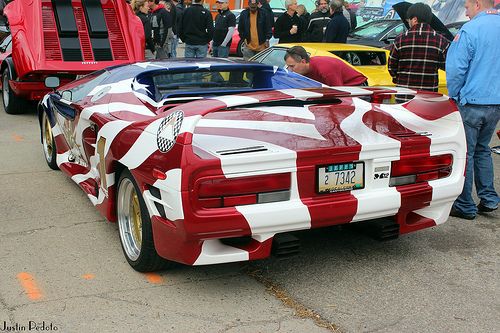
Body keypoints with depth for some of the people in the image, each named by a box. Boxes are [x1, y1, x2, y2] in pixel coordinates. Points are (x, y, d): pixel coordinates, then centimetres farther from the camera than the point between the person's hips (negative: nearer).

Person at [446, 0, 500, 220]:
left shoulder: (470, 30, -14)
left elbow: (456, 69, -14)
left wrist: (453, 95, 1)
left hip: (472, 101, -7)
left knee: (464, 154, 3)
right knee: (482, 150, 21)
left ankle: (465, 207, 10)